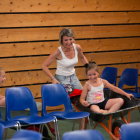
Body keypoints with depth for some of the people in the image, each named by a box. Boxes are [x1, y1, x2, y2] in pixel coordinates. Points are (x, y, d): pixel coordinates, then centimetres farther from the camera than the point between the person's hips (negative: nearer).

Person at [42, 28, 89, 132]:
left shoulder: (77, 47, -9)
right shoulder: (58, 52, -23)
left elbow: (82, 58, 15)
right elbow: (44, 66, -16)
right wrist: (53, 79, -22)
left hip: (73, 77, 6)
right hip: (62, 79, -6)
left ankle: (81, 130, 20)